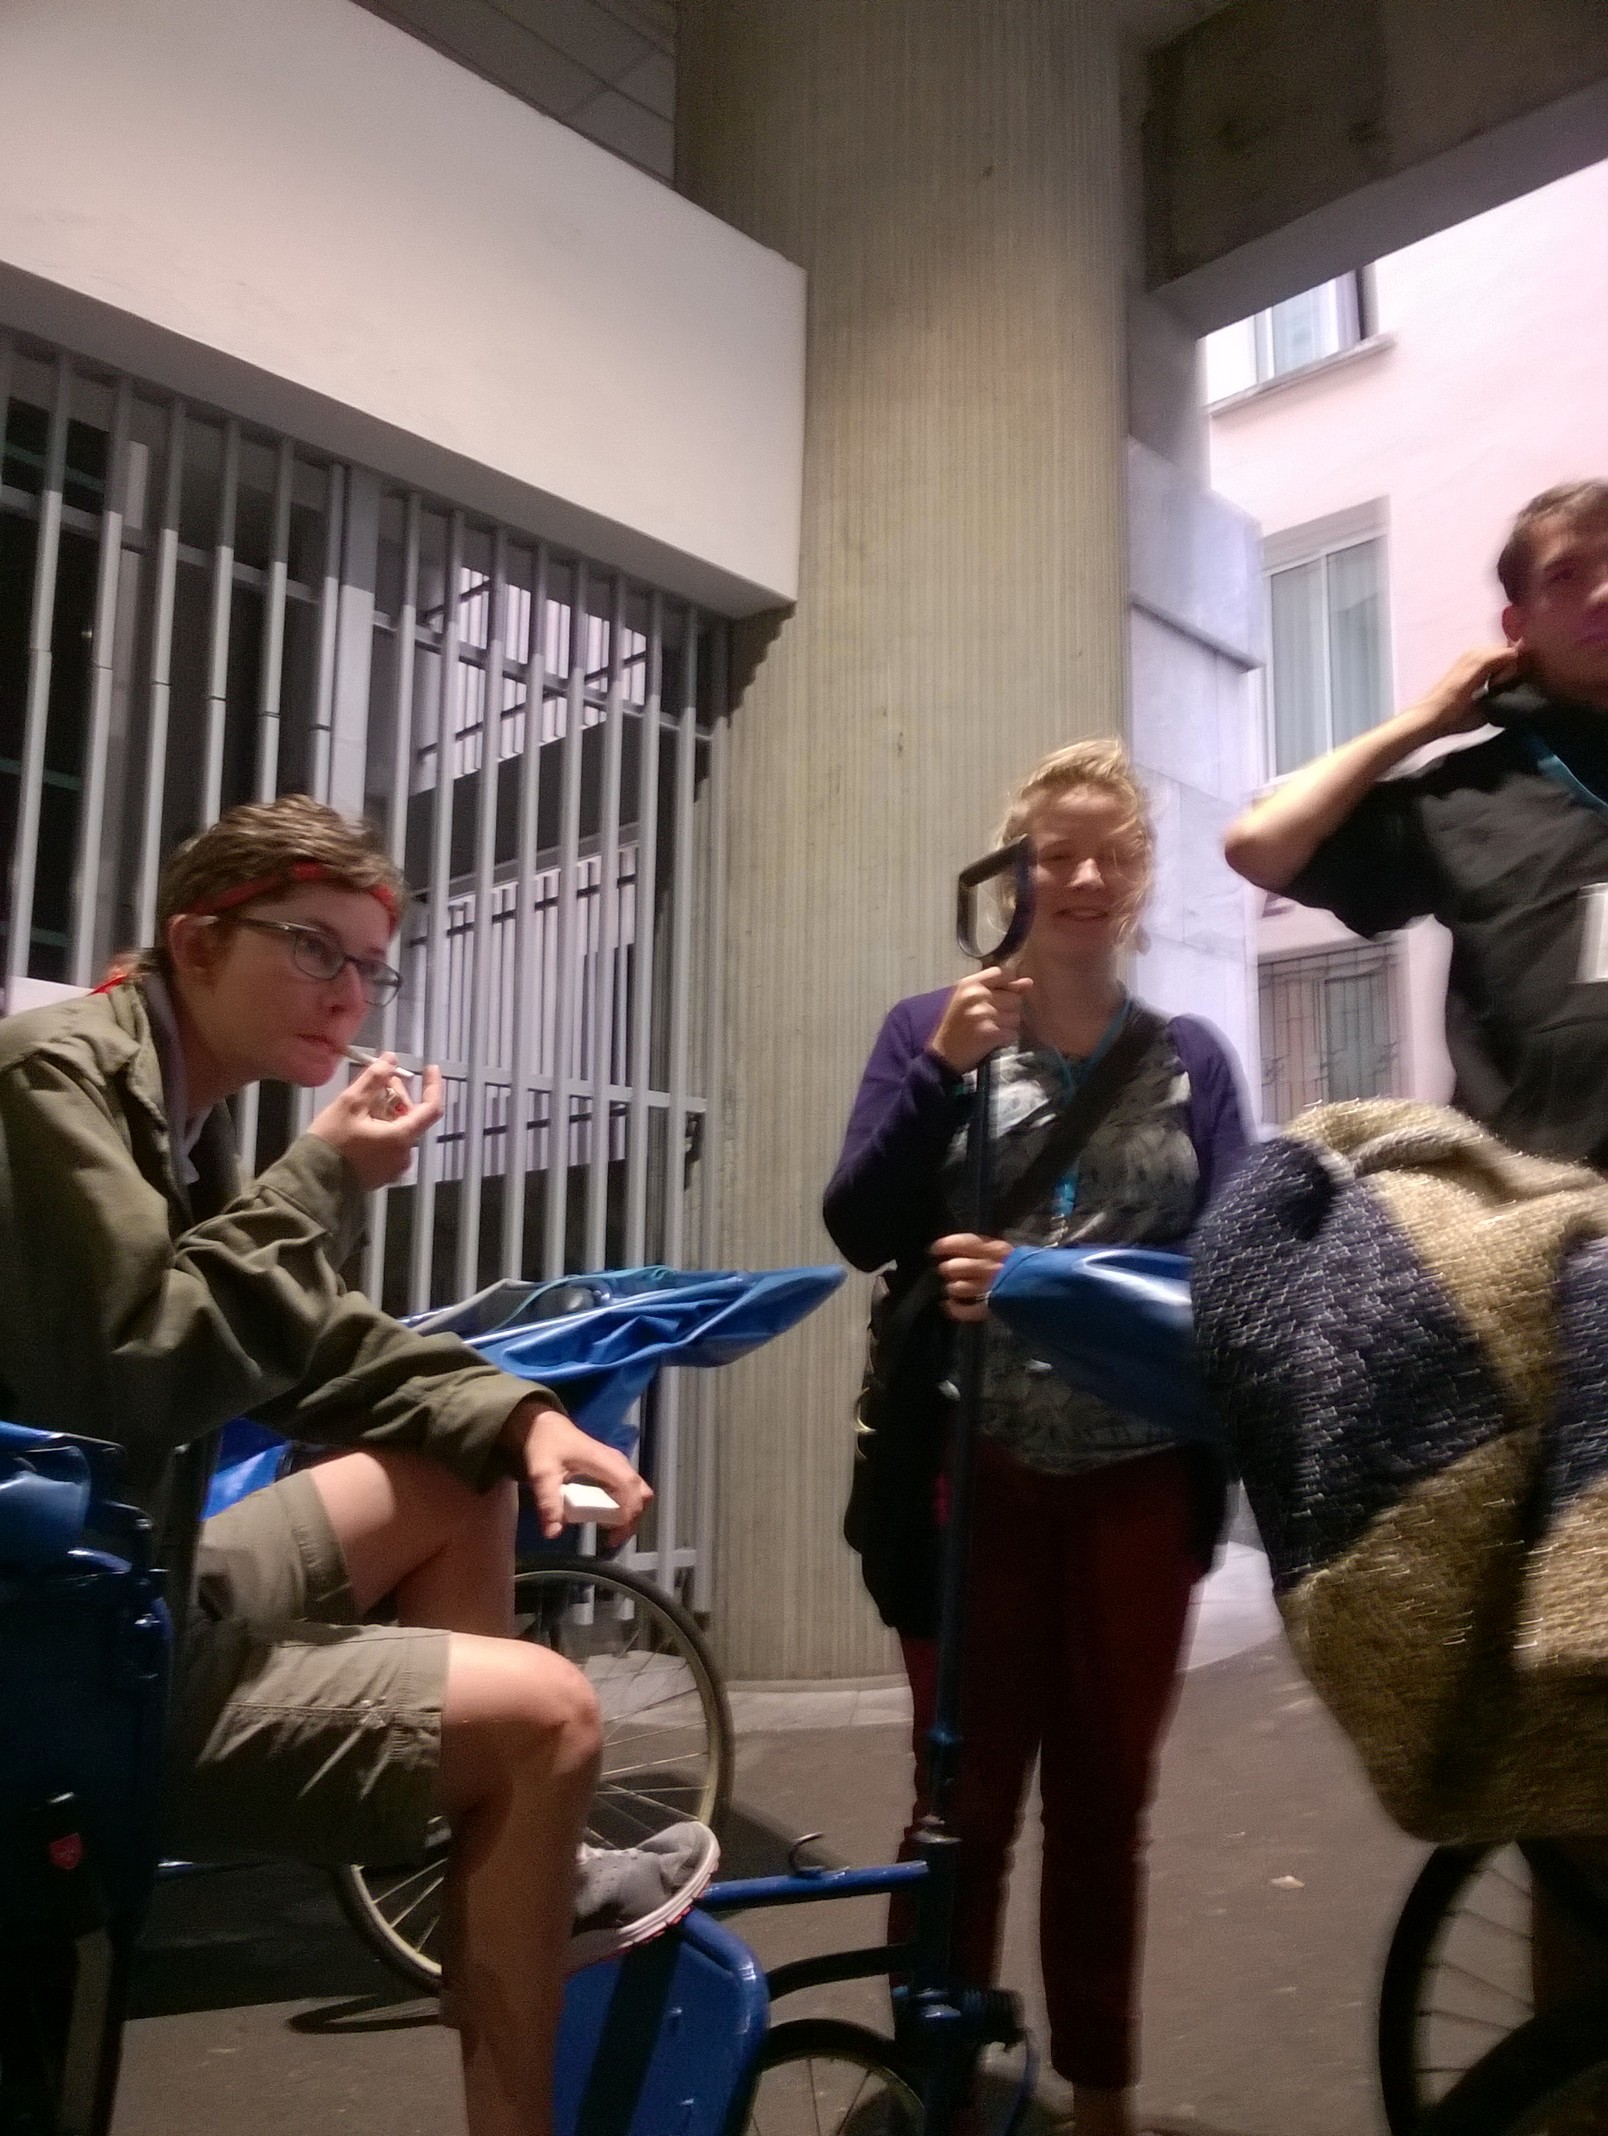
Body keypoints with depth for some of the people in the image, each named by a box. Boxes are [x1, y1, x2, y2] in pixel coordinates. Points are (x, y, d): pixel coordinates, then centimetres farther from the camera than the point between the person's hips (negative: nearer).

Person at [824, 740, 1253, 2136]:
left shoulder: (1192, 1059, 6)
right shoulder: (934, 1027, 3)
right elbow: (863, 1231, -7)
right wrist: (943, 1069, -19)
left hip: (1137, 1483, 2)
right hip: (973, 1476, -2)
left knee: (1104, 1805, 15)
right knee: (966, 1803, 7)